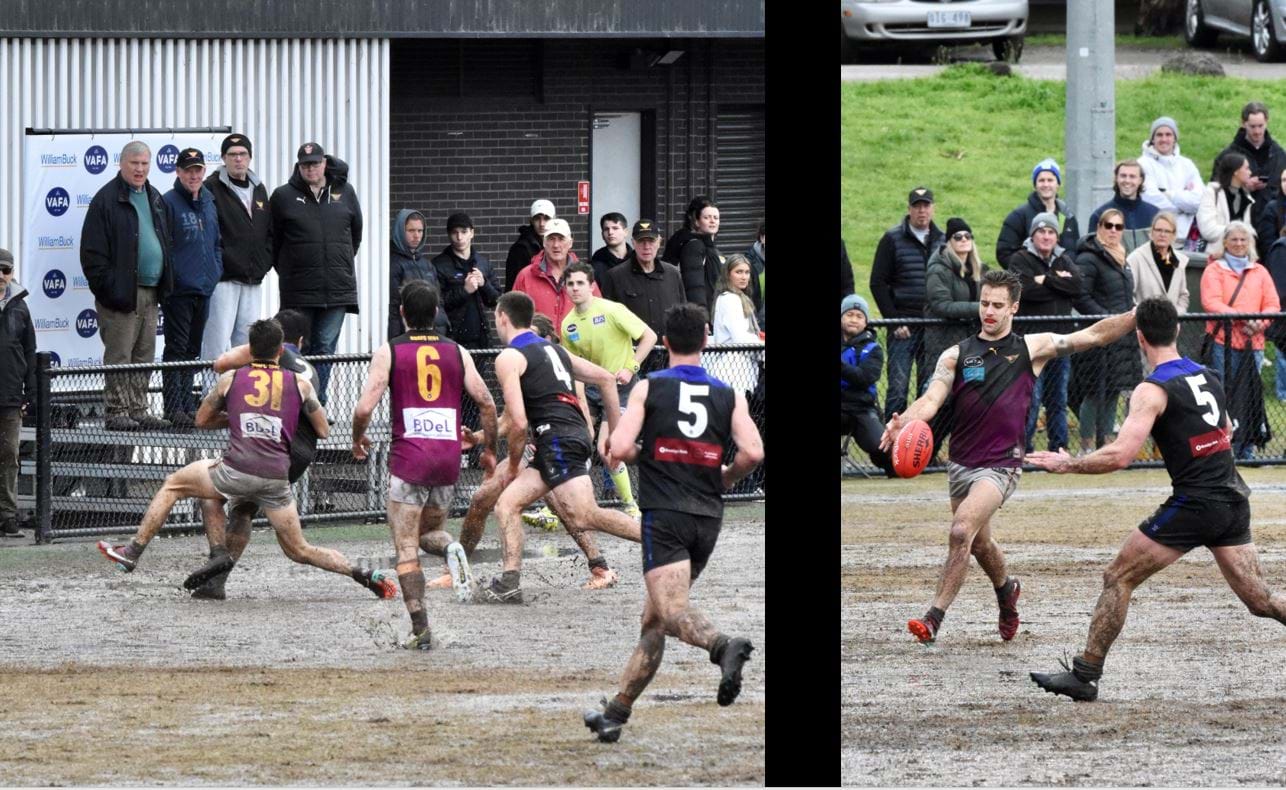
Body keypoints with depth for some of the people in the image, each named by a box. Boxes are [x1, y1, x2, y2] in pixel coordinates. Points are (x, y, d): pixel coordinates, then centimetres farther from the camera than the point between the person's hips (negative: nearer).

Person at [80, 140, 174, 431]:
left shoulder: (153, 198, 16)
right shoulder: (107, 199, -7)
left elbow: (164, 241, 25)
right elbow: (93, 251, -10)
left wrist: (165, 284, 15)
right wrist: (106, 287, -15)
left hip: (150, 294, 8)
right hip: (122, 294, -7)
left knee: (144, 356, 10)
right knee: (119, 355, -5)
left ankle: (138, 411, 15)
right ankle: (116, 413, -3)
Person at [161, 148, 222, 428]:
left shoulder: (209, 202, 13)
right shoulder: (169, 203, -10)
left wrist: (216, 269, 9)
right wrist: (171, 276, -15)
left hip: (204, 288, 7)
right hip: (179, 289, -7)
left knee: (192, 350, 13)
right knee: (177, 349, -6)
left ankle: (187, 405, 18)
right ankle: (174, 408, -6)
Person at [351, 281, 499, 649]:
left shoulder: (389, 352, -1)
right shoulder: (457, 352, 7)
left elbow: (364, 408, -7)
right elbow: (486, 403, 3)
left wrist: (358, 439, 13)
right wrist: (489, 449, 17)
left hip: (408, 458, -3)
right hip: (449, 458, 3)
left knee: (406, 547, 3)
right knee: (428, 531, 22)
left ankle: (420, 629, -7)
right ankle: (450, 549, -14)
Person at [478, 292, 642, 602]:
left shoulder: (509, 358, -1)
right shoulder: (553, 349, 24)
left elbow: (518, 423, -10)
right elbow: (606, 379, 23)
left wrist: (513, 464, 5)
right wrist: (615, 434, 25)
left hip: (557, 438, -9)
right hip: (578, 434, 9)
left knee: (584, 517, -17)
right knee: (507, 503, 12)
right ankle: (510, 582, 4)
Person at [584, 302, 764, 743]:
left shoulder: (649, 388, 0)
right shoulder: (729, 396, 7)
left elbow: (620, 448, -10)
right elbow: (753, 452, -6)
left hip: (664, 514, -5)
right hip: (707, 520, 5)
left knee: (673, 611, -18)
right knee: (654, 620, 15)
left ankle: (724, 646, -50)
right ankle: (616, 712, 18)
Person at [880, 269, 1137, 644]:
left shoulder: (1032, 348, 0)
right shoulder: (957, 355, 4)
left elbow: (1094, 335, -1)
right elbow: (932, 399, -6)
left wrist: (1138, 316, -12)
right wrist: (903, 421, -27)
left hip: (1001, 464, -4)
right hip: (961, 462, 4)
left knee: (961, 532, -23)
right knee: (979, 543, 20)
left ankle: (934, 617, -20)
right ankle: (1006, 590, 51)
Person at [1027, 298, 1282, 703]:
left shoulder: (1153, 391, -10)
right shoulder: (1208, 376, 13)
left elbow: (1119, 455, -19)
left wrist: (1068, 464, -5)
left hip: (1194, 504, -7)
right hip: (1234, 501, 7)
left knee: (1118, 578, 3)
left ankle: (1084, 675, 3)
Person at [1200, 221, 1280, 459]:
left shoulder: (1259, 272, 17)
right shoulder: (1215, 270, 5)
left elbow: (1273, 305, 11)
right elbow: (1211, 303, -9)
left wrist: (1259, 324, -11)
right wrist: (1243, 319, -19)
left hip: (1252, 344, 4)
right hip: (1223, 343, -4)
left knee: (1250, 397, 3)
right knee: (1223, 395, -8)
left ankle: (1247, 450, 8)